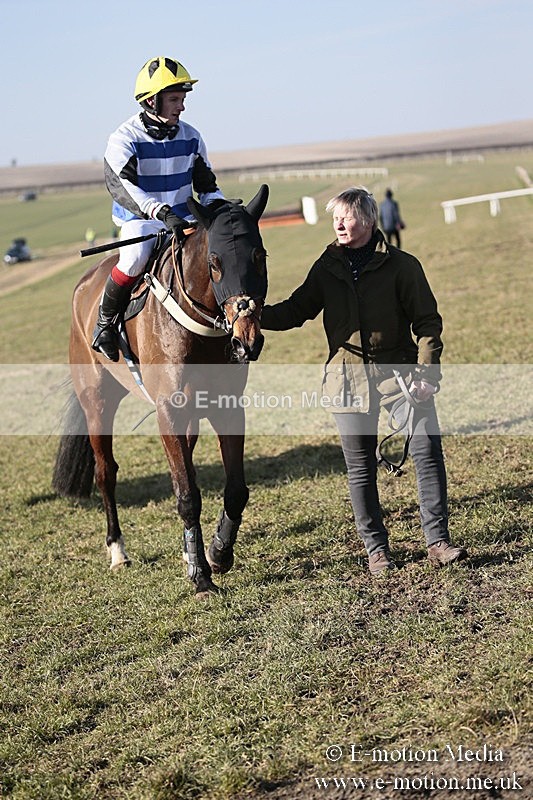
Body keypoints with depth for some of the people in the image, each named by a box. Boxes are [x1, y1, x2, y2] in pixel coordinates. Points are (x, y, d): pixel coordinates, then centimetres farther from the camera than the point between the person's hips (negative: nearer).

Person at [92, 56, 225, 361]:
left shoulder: (191, 137, 5)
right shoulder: (125, 139, -11)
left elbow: (207, 184, 14)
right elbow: (123, 188, -24)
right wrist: (161, 213, -38)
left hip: (183, 220, 5)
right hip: (140, 221, -5)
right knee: (136, 256, -34)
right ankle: (105, 321, -12)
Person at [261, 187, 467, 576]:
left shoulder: (401, 265, -3)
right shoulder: (327, 267, 7)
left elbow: (427, 321, -3)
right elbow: (296, 310, 11)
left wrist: (426, 372, -13)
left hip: (399, 370, -2)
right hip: (349, 376, 3)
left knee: (428, 451, -7)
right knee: (361, 468, 6)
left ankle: (438, 541, 3)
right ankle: (376, 548, 18)